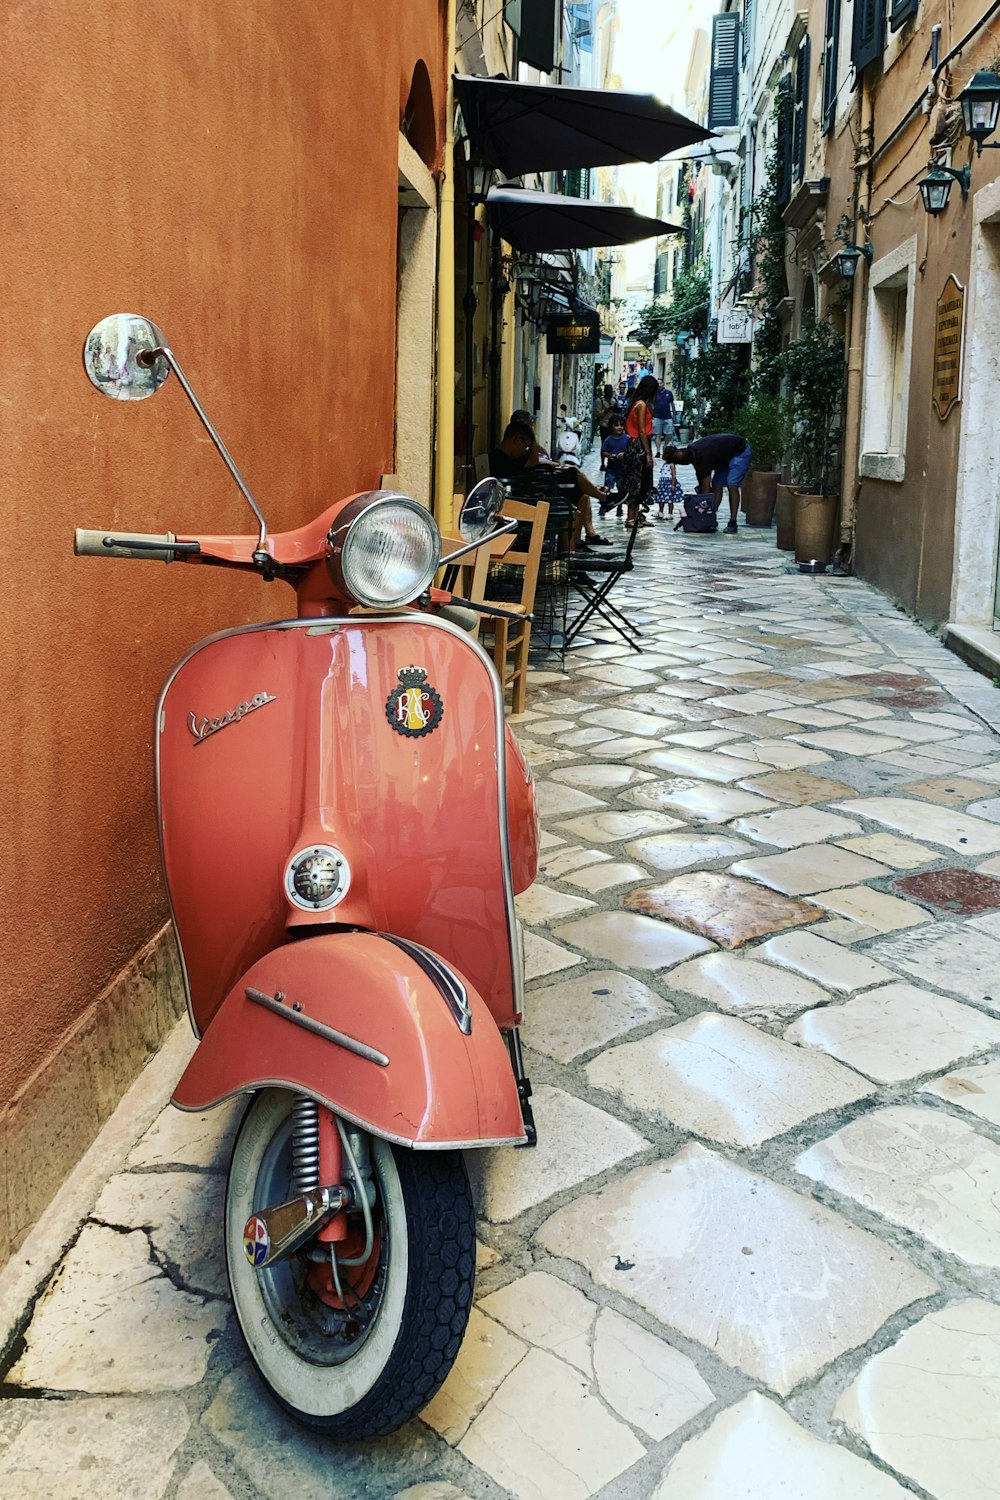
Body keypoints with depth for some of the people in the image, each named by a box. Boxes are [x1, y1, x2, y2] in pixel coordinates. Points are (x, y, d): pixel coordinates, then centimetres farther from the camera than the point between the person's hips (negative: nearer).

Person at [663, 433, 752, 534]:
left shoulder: (704, 457, -36)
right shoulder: (691, 451, -12)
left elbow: (706, 488, -30)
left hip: (740, 452, -9)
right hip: (726, 454, 9)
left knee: (732, 486, -18)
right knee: (716, 485, -2)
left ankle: (732, 523, -18)